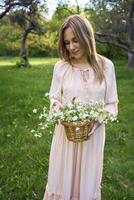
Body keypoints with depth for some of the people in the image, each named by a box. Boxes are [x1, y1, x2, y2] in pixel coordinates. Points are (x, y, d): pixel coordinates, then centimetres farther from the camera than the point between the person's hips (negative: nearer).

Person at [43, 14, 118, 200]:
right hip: (66, 131, 1)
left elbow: (112, 104, -1)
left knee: (87, 181, 16)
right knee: (61, 179, 16)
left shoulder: (106, 66, -7)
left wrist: (96, 121, -17)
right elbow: (54, 98, 6)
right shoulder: (60, 67, -4)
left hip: (93, 133, 0)